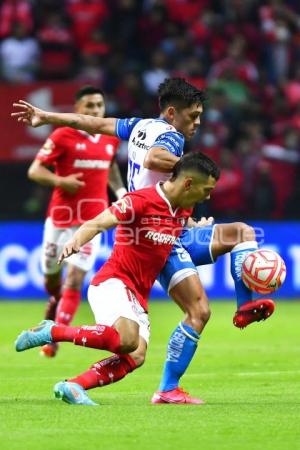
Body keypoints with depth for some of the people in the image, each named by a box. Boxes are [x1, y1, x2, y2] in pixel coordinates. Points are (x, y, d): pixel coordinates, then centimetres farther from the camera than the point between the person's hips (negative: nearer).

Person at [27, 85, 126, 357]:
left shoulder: (111, 138, 6)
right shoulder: (62, 137, -8)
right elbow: (34, 171, -8)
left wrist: (120, 190, 12)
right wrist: (59, 181, -24)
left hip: (91, 219, 1)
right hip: (61, 215, -1)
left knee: (75, 279, -12)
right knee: (52, 277, 11)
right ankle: (56, 303, 47)